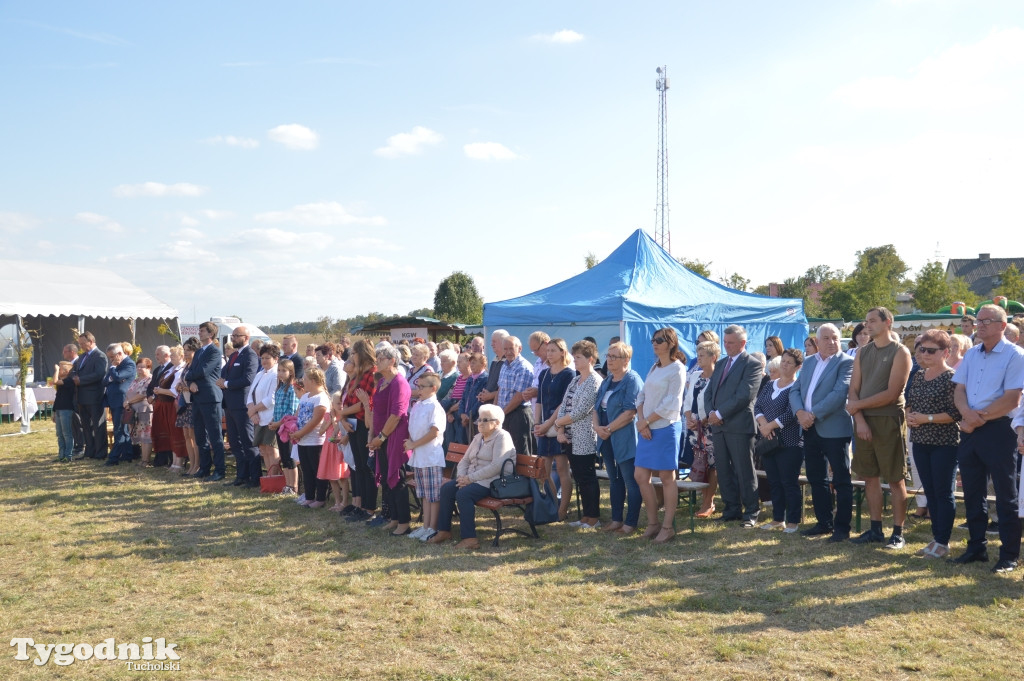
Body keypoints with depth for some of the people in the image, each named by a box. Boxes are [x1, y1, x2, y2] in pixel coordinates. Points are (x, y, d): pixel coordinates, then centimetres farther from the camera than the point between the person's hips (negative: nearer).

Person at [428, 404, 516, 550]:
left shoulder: (502, 437, -7)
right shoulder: (478, 438, 20)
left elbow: (496, 467, -20)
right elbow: (465, 460, 20)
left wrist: (470, 478, -20)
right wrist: (461, 476, -3)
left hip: (492, 482, -8)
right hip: (472, 479, 9)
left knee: (463, 494, -30)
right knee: (446, 488, -12)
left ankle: (470, 539, -28)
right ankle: (444, 531, -5)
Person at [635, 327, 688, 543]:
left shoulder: (677, 369, -7)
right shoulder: (654, 368, 15)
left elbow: (670, 404, -14)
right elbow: (642, 396, 11)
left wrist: (646, 421, -10)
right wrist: (641, 421, -5)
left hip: (666, 428, -7)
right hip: (647, 429, 7)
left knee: (667, 478, 0)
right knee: (641, 476, 6)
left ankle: (667, 526, 9)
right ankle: (653, 522, 19)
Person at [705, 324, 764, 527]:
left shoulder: (752, 364, -5)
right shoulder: (721, 364, 19)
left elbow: (744, 396, -15)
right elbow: (709, 392, 16)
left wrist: (719, 413, -15)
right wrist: (711, 412, -3)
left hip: (739, 426, -7)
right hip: (718, 426, 7)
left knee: (744, 472, -1)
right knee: (723, 471, 10)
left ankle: (751, 512, 8)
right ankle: (732, 509, 19)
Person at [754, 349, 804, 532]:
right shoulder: (769, 386, 14)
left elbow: (792, 413, -16)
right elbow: (757, 406, 7)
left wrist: (771, 426, -14)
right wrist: (763, 423, -12)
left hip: (790, 442, -7)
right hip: (768, 441, 7)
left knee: (789, 482, -3)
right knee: (774, 482, 11)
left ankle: (793, 521, 6)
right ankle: (778, 519, 20)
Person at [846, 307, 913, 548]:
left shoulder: (900, 352, -5)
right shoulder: (862, 352, 12)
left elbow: (892, 394, -13)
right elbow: (854, 390, 6)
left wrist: (858, 405, -8)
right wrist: (860, 419, -8)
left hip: (889, 421, -5)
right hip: (863, 421, 5)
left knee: (895, 480, 0)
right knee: (870, 477, 9)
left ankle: (898, 533, 5)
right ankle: (875, 530, 17)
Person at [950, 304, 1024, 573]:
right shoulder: (971, 355, 12)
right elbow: (958, 390, 7)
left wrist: (980, 418, -11)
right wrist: (967, 414, -13)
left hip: (997, 430, -7)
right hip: (969, 430, 7)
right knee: (972, 492, 12)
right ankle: (976, 548, 23)